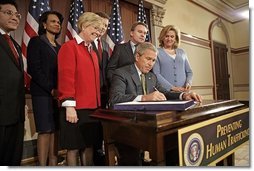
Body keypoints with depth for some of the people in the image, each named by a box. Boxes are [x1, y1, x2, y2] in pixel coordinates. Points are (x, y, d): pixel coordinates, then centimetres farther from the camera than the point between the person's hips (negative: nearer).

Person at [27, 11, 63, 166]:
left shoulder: (59, 47, 20)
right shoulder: (36, 41, 4)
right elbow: (33, 69, -7)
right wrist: (51, 89, -13)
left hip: (58, 94, 5)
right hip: (43, 93, -5)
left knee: (55, 130, 4)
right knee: (46, 130, -5)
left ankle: (54, 164, 12)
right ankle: (42, 166, 6)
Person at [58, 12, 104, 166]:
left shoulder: (93, 53, 18)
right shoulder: (69, 47, -5)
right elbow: (66, 77, -14)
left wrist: (98, 104, 12)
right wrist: (69, 105, -18)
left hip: (92, 107, 7)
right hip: (76, 107, -7)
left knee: (89, 145, 15)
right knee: (74, 148, 6)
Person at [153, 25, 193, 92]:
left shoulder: (182, 52, 15)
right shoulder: (157, 52, 2)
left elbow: (189, 72, 17)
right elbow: (156, 74, -8)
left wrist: (188, 83, -3)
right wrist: (172, 87, -14)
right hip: (165, 91, -3)